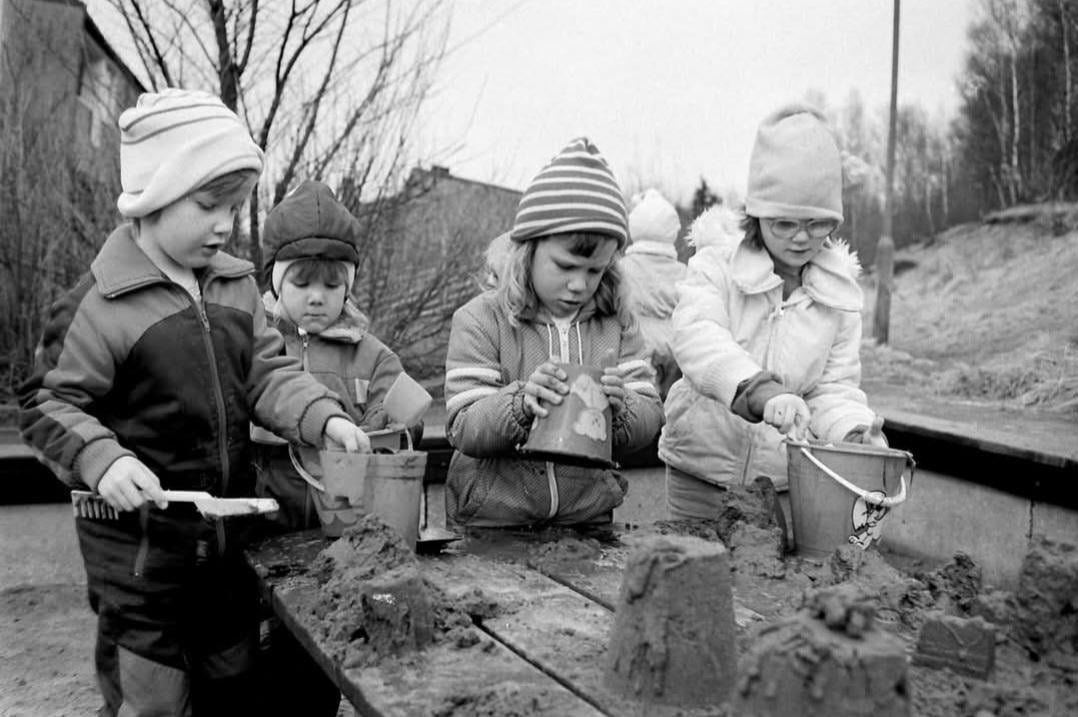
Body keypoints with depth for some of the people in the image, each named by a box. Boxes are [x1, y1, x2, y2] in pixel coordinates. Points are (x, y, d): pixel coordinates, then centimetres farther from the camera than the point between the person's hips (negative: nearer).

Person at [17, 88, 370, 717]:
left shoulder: (237, 285, 2)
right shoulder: (98, 305, -16)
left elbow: (267, 373, 3)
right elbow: (48, 404, -12)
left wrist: (323, 415, -13)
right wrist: (101, 459, -28)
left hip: (225, 543, 6)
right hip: (137, 551, -6)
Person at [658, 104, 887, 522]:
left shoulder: (839, 293, 3)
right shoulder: (716, 264, -7)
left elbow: (834, 386, 5)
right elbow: (696, 336, -24)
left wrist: (856, 431, -17)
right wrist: (761, 390, -40)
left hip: (790, 481, 2)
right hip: (704, 473, -2)